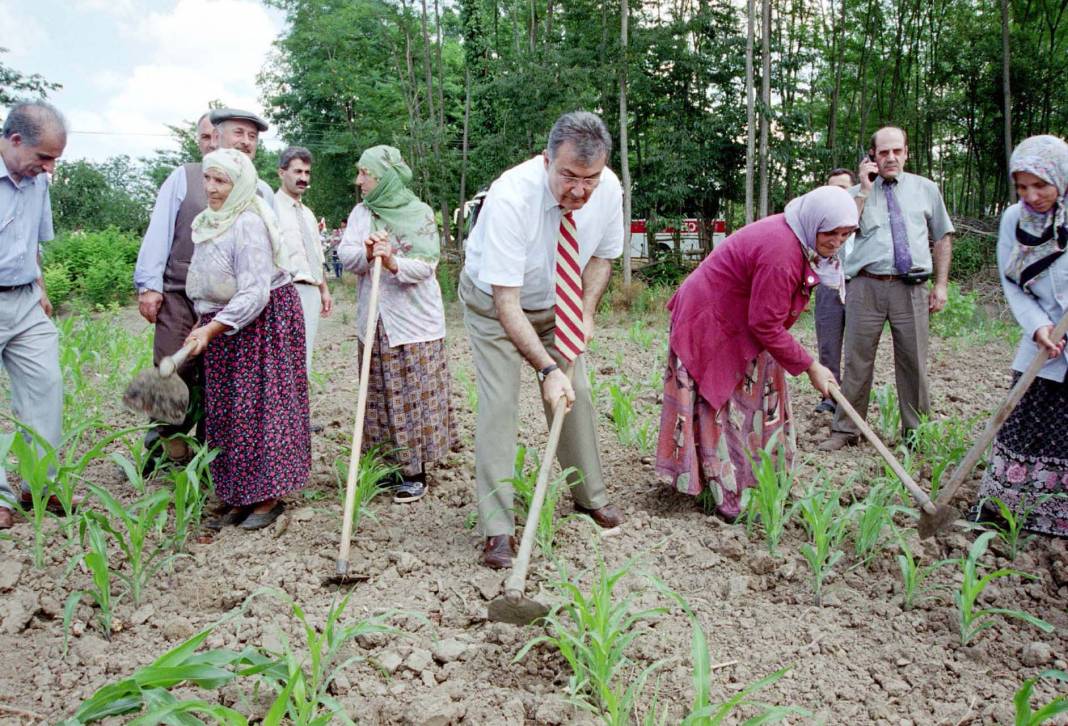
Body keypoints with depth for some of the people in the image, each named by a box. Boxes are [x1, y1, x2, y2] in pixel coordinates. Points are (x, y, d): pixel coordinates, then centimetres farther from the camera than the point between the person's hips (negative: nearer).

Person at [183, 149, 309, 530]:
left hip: (262, 321, -9)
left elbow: (254, 293, -25)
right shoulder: (211, 220, 9)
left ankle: (268, 496, 7)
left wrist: (211, 328, -27)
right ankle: (237, 497, 17)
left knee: (258, 407, -4)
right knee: (225, 411, 8)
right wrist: (205, 322, 10)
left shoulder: (248, 223, -20)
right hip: (222, 321, 9)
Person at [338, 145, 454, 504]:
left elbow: (425, 265, -13)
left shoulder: (420, 213, -5)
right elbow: (344, 255, -3)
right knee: (382, 394, 8)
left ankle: (415, 472, 7)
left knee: (414, 395, -1)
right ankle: (390, 463, 20)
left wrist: (393, 263, -29)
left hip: (414, 321, -4)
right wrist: (366, 252, -24)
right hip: (375, 320, 5)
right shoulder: (361, 213, 8)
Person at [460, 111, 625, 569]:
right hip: (496, 304, -4)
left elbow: (602, 255, 1)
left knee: (577, 393, 5)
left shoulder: (609, 189, -20)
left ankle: (589, 496, 26)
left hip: (557, 305, 5)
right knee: (498, 402, -12)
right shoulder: (510, 197, -37)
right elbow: (506, 303, -37)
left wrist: (586, 311, -14)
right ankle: (497, 528, -6)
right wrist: (547, 369, -42)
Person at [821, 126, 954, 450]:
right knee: (857, 361, 1)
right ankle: (845, 430, 10)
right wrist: (865, 190, -6)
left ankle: (916, 432, 19)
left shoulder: (926, 189, 13)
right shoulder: (856, 193, 10)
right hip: (866, 286, -1)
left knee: (913, 362, 6)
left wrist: (941, 284, 9)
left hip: (911, 288, 1)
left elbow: (943, 237, 16)